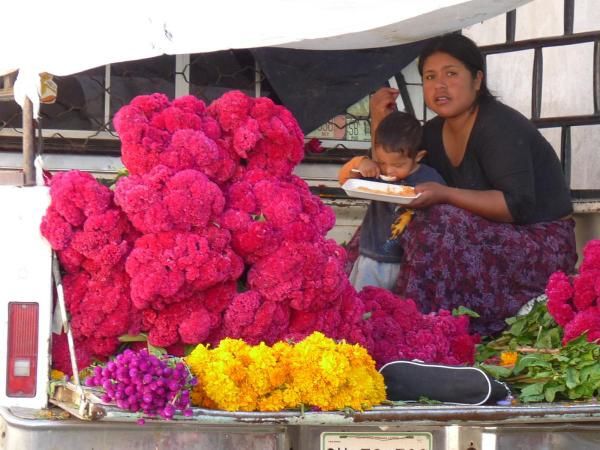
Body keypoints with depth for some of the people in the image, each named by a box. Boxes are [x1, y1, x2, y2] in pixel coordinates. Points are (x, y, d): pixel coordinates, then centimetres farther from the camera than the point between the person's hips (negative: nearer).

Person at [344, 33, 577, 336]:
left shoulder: (499, 127, -17)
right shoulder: (434, 132, 8)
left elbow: (518, 205, -26)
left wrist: (444, 194, -33)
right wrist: (380, 123, 1)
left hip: (542, 247, -8)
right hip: (492, 238, 8)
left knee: (441, 224, -31)